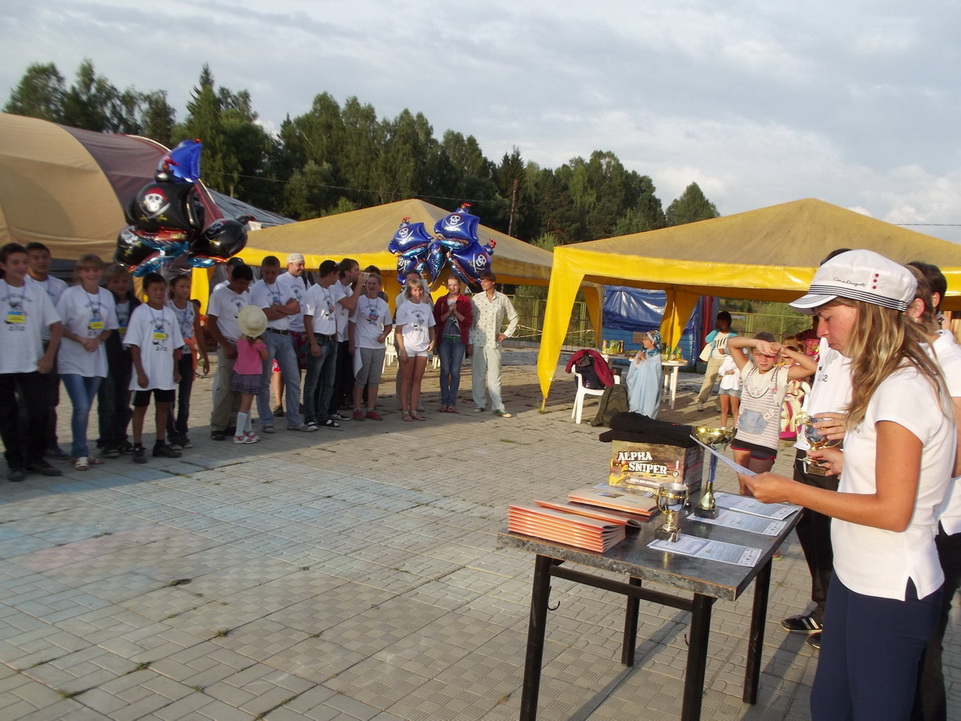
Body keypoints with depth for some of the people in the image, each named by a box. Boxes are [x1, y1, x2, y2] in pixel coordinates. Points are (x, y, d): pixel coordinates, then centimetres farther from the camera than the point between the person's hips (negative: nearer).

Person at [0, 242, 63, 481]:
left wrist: (49, 356, -1)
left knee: (40, 410, 1)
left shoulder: (37, 293, 5)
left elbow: (56, 325, 7)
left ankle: (34, 458, 15)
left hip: (32, 363, 2)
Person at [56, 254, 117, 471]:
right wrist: (80, 339, -17)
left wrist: (97, 340, -8)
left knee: (85, 409, 10)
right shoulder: (70, 294, -6)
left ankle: (78, 452, 20)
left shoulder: (107, 296, 7)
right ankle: (80, 454, -1)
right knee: (81, 408, -12)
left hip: (96, 360, 5)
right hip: (72, 360, -4)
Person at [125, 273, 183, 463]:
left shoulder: (169, 314, 8)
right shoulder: (140, 312, -6)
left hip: (165, 372, 5)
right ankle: (138, 447, 9)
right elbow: (134, 345, -9)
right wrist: (140, 372, -14)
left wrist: (176, 369, 9)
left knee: (164, 406, 11)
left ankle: (160, 444, 22)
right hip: (146, 372, -5)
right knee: (141, 407, 4)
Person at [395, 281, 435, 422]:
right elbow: (399, 330, -5)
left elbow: (431, 327, 17)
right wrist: (401, 350, -12)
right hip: (408, 347, -4)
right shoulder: (404, 307, -2)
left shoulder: (426, 307, 11)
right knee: (407, 379, 1)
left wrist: (432, 341, -1)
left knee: (417, 379, 5)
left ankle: (413, 410, 10)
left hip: (423, 347, 4)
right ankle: (405, 411, 5)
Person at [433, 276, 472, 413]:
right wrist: (448, 312, -10)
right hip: (444, 338, 1)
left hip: (459, 339, -1)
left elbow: (469, 322, -1)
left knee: (455, 371, -1)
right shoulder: (441, 301, 9)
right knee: (445, 370, -1)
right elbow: (436, 320, 1)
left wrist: (456, 312, -10)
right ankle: (444, 401, 5)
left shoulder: (465, 301, 5)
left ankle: (452, 402, 4)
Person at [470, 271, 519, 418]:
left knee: (494, 375, 0)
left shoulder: (503, 299, 4)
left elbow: (513, 318, 16)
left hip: (494, 342, 0)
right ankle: (479, 404, 13)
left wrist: (507, 334, 7)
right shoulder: (476, 298, 3)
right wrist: (469, 342, -3)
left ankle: (497, 407, 1)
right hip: (477, 342, 0)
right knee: (477, 374, 3)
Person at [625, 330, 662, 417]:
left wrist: (644, 359, -12)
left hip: (649, 384, -6)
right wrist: (638, 359, -10)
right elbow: (635, 366, 8)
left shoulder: (656, 355, -8)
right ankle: (635, 413, 16)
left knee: (647, 400, -4)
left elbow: (652, 368, -16)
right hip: (638, 382, 6)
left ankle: (646, 416, 1)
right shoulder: (642, 352, 9)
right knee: (636, 398, 8)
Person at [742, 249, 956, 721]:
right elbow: (932, 465, 15)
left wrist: (790, 491, -20)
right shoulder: (900, 380, 6)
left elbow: (891, 511, -25)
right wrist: (853, 463, 14)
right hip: (856, 577, 9)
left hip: (888, 593, -9)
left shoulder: (902, 391, -23)